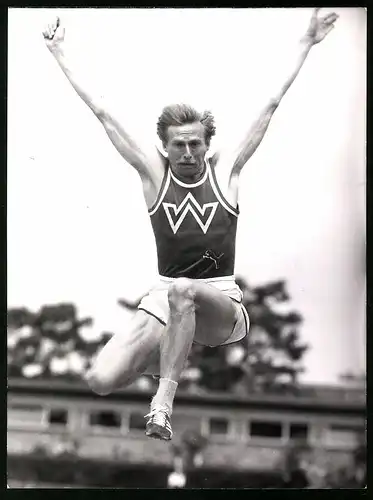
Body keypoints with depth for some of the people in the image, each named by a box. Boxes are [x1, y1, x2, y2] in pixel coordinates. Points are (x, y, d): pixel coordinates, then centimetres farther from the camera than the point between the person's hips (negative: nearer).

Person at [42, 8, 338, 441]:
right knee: (100, 381, -16)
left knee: (182, 290, -40)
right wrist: (60, 54, 8)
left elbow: (270, 107, 4)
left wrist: (305, 46, 5)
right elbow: (102, 113, 6)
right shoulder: (153, 172, 4)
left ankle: (162, 402, -34)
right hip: (163, 300, 2)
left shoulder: (225, 169, 3)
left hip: (222, 304, -2)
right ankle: (162, 355, 17)